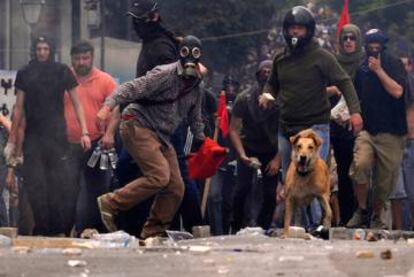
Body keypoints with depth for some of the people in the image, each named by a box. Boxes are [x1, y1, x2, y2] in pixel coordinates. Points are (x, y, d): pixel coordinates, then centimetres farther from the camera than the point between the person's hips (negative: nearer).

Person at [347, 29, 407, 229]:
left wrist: (378, 70, -13)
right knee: (360, 165, -23)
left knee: (385, 179, 1)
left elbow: (397, 91, -14)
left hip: (391, 132, -2)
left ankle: (377, 217, 21)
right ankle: (361, 211, -9)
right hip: (367, 129, 2)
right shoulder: (361, 68, 13)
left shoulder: (394, 65, 1)